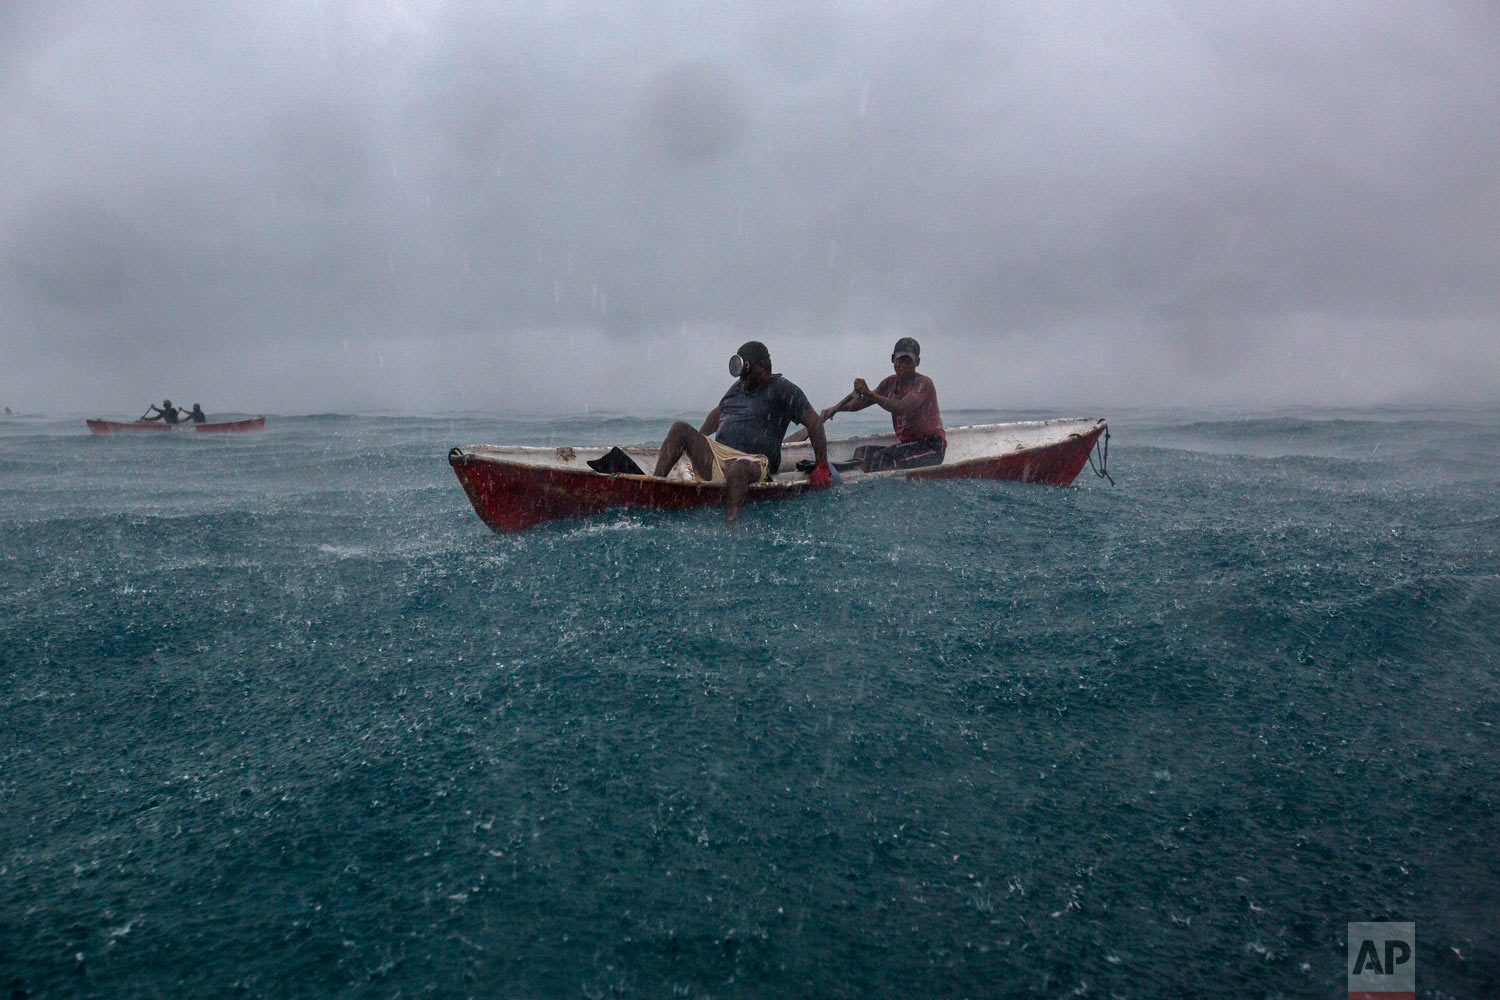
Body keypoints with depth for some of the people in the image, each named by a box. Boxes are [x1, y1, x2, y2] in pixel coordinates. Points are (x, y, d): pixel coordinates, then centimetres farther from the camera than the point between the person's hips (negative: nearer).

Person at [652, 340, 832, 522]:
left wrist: (822, 468, -10)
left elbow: (814, 423, -4)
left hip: (752, 462, -7)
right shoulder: (739, 387, 22)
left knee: (738, 470, -43)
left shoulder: (781, 389, 0)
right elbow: (717, 413, 38)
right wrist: (695, 442, 30)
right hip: (716, 454, 7)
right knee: (680, 428, -10)